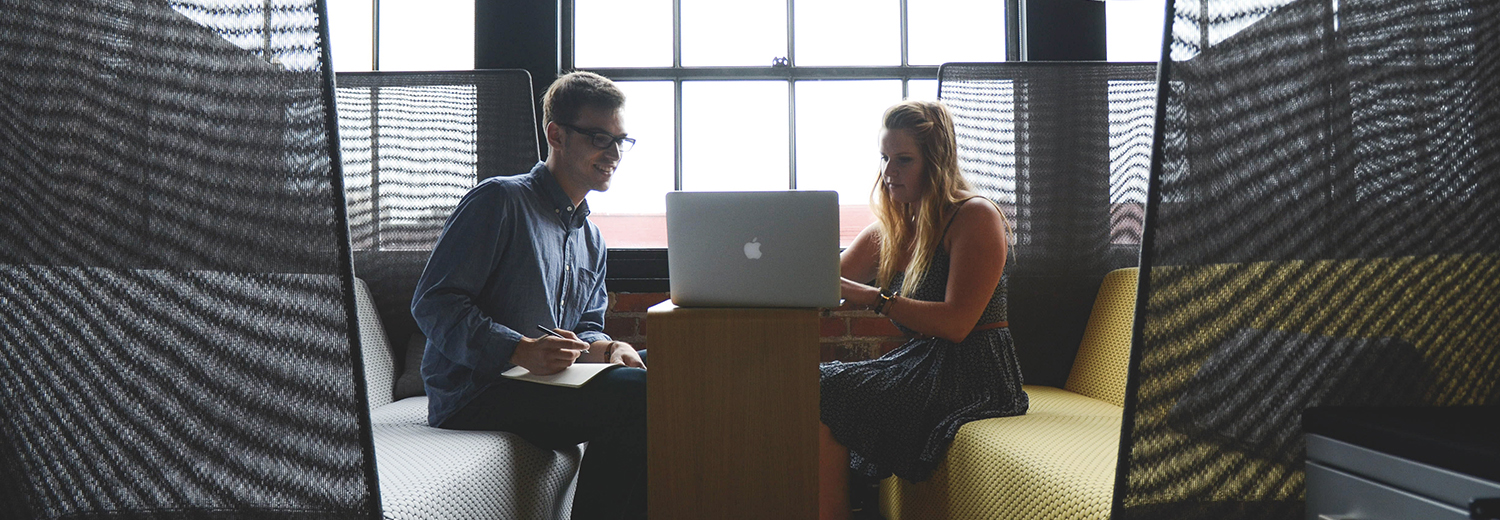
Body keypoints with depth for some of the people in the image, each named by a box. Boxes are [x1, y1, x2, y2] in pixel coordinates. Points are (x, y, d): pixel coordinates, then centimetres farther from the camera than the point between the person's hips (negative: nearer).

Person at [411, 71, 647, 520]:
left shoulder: (592, 241, 22)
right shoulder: (499, 201, -4)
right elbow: (432, 304, -11)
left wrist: (607, 348, -5)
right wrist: (521, 351, -25)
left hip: (549, 386, 8)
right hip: (473, 395, -8)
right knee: (638, 394, -26)